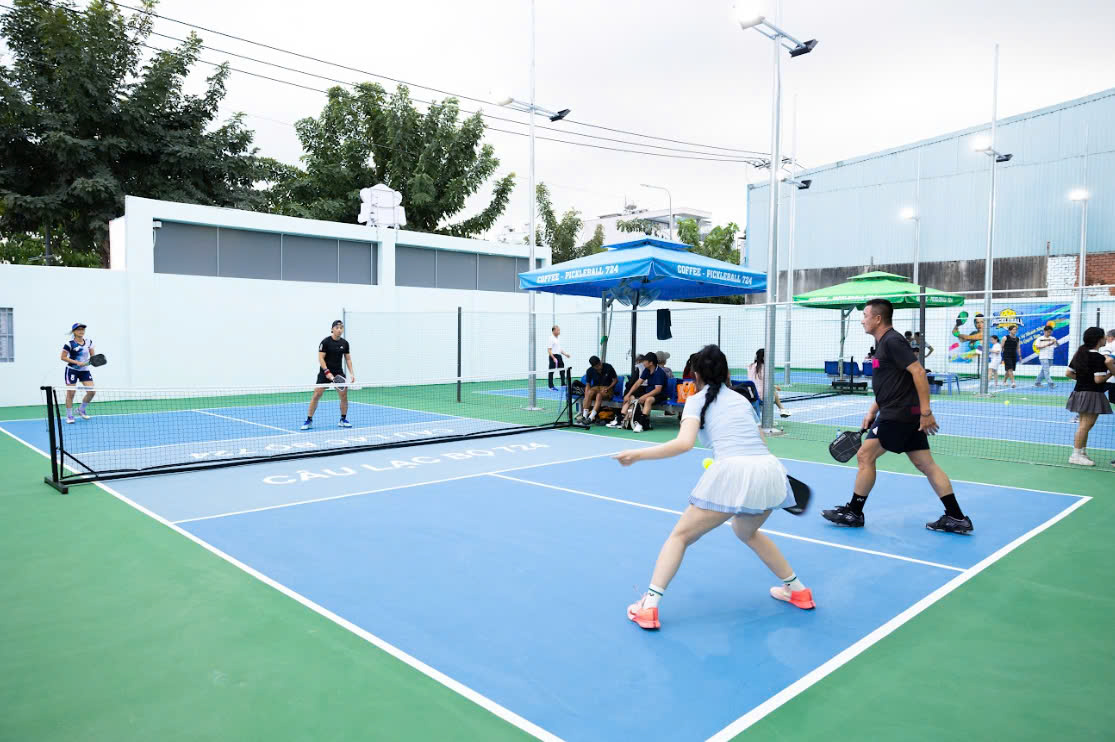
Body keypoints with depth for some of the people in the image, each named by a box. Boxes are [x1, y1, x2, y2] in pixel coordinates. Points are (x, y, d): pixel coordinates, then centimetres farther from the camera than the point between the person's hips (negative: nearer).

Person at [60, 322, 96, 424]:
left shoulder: (88, 341, 4)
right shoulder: (70, 343, -11)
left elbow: (92, 355, 14)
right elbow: (63, 357, -9)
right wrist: (77, 362, -18)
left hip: (85, 370, 5)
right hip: (72, 370, -5)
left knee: (91, 391, -5)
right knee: (70, 392, -2)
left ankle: (81, 410, 19)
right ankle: (69, 416, 9)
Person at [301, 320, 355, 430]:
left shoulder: (345, 343, 4)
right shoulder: (325, 342, -9)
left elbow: (348, 359, 10)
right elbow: (320, 358, -12)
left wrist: (352, 373, 0)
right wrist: (327, 372, -22)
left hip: (338, 373, 4)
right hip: (325, 372, -4)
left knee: (344, 395, -3)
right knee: (316, 395, -8)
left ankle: (343, 420, 13)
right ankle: (309, 421, 2)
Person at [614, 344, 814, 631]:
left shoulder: (697, 400, 10)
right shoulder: (741, 398, 26)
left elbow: (684, 443, -7)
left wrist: (637, 455, -3)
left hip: (733, 472, -6)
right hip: (770, 470, 6)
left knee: (681, 535, 10)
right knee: (746, 531, 35)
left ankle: (649, 606, 2)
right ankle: (797, 590, 39)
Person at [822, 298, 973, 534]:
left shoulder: (892, 341, -13)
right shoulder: (883, 343, 17)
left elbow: (918, 372, -21)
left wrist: (926, 412, -23)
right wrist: (872, 412, 17)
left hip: (898, 415, -10)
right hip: (908, 415, 10)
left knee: (865, 456, -3)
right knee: (926, 464, 9)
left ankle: (854, 513, 7)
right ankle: (957, 518, 11)